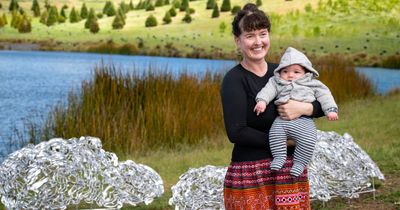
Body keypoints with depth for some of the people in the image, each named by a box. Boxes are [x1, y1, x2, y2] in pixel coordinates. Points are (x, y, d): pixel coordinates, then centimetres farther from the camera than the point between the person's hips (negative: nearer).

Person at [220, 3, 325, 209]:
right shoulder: (234, 80, -6)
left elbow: (324, 104, 10)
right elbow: (236, 132, -16)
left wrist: (303, 108, -11)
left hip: (291, 169, 5)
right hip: (250, 175, -5)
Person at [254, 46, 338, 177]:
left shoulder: (312, 84, 17)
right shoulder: (277, 82, 20)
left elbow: (324, 95, 13)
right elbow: (269, 90, 5)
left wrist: (331, 110, -1)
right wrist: (262, 101, -15)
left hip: (304, 120, -1)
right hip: (282, 119, 1)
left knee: (308, 140, -24)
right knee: (275, 132, -28)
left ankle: (299, 163, -6)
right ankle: (279, 156, -11)